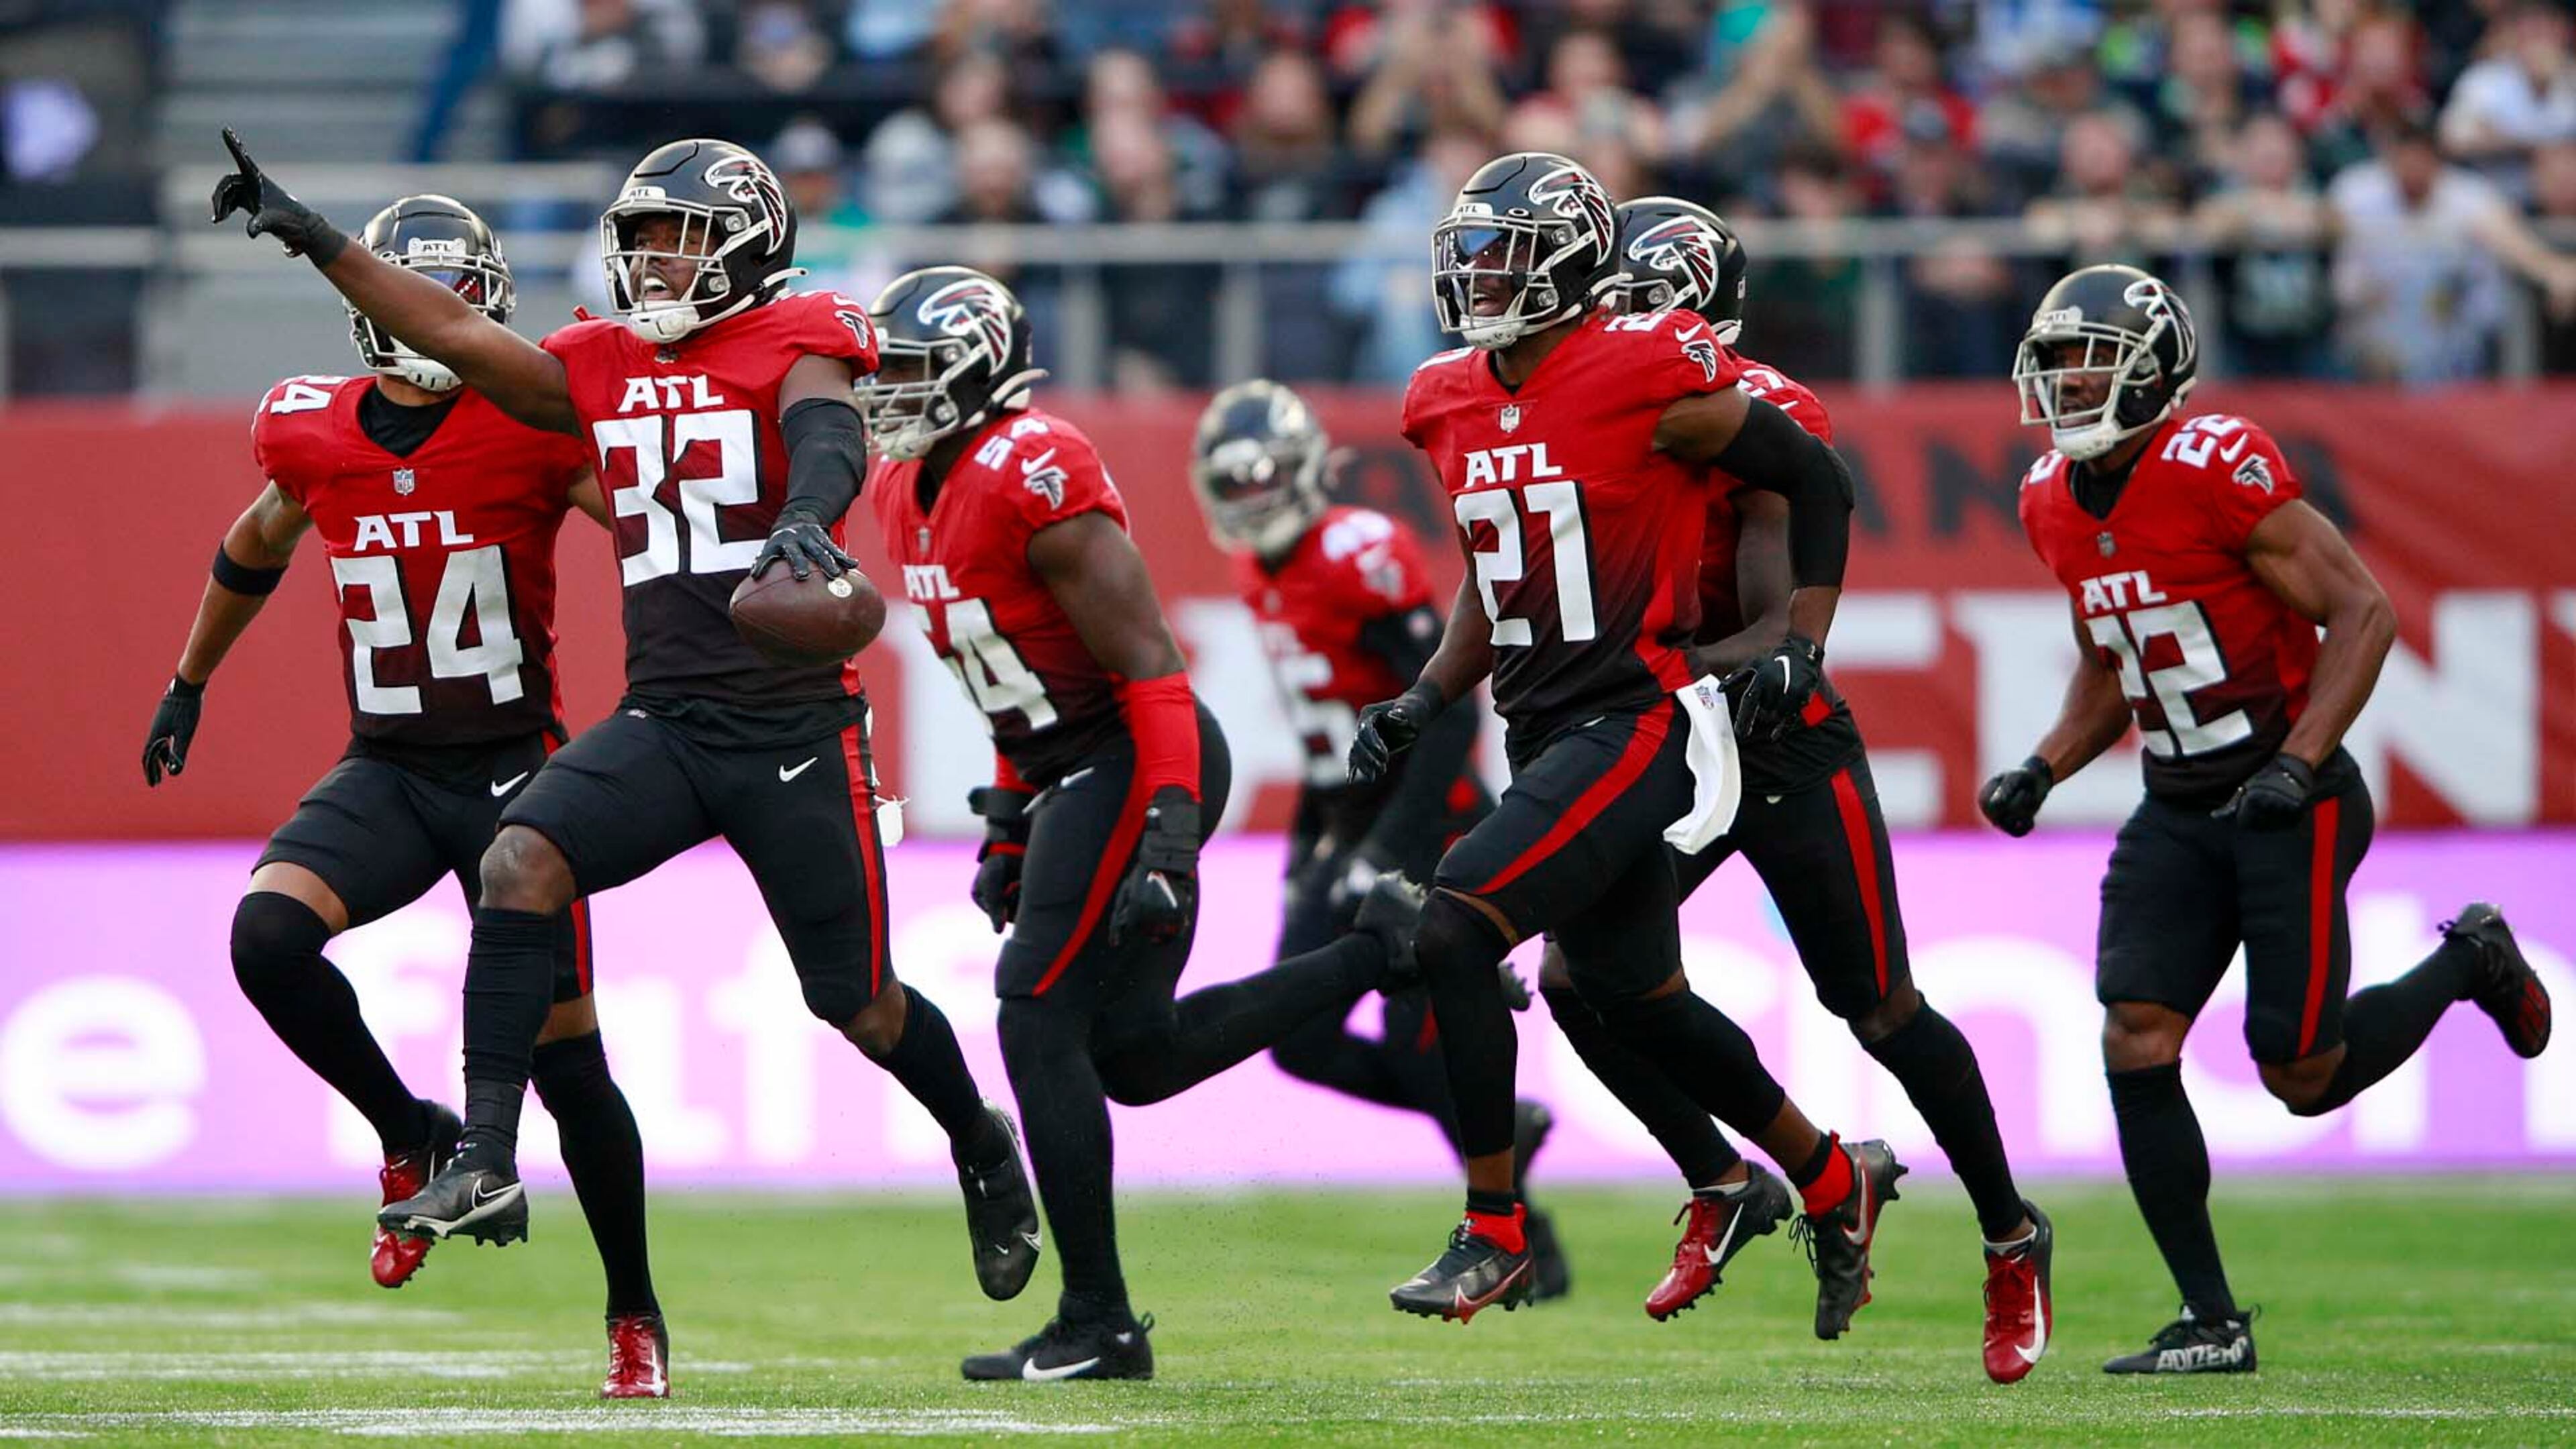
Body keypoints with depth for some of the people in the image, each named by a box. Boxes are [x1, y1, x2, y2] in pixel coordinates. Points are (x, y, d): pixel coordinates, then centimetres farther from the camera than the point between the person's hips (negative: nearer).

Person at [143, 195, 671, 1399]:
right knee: (268, 936, -23)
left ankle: (635, 1317, 15)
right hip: (386, 769, 3)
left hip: (516, 768, -3)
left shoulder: (531, 428, -12)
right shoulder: (312, 434, 1)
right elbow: (257, 548, 21)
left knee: (563, 1053, -2)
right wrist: (189, 684, 31)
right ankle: (411, 1138, 1)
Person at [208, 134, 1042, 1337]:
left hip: (796, 732, -5)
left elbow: (829, 438, -24)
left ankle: (982, 1143, 37)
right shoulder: (608, 366, 11)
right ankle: (486, 1166, -23)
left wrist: (805, 515, -47)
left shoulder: (792, 342, -5)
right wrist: (310, 236, 5)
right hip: (664, 725, 5)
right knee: (520, 864, -21)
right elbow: (458, 335, 9)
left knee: (858, 1004, 6)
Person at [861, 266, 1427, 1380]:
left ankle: (1098, 1324, -5)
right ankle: (1381, 947, 21)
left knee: (1041, 1023, -10)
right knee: (1134, 1054, 10)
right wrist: (1011, 822, 22)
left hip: (1131, 762, -10)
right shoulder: (909, 493, 11)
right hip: (1074, 772, 10)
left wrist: (1167, 836, -26)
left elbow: (1150, 669, -21)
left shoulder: (1034, 478, -19)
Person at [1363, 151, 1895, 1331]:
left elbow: (1819, 485, -3)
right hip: (1542, 734, 8)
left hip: (1633, 724, -8)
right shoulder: (1453, 405, 9)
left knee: (1454, 933, -20)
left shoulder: (1650, 378, -14)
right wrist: (1425, 701, 11)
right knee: (1640, 1003, 17)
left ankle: (1493, 1233, -11)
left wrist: (1800, 648, -8)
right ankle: (1834, 1183, 37)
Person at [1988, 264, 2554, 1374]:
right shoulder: (2054, 503, 5)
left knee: (2302, 1075, -5)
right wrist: (2042, 770, 4)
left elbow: (2361, 613, -17)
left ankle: (2470, 963, 25)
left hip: (2289, 802, -7)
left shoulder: (2217, 470, -19)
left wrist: (2298, 766, -23)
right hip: (2179, 812, 7)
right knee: (2136, 1046, -9)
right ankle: (2212, 1323, -2)